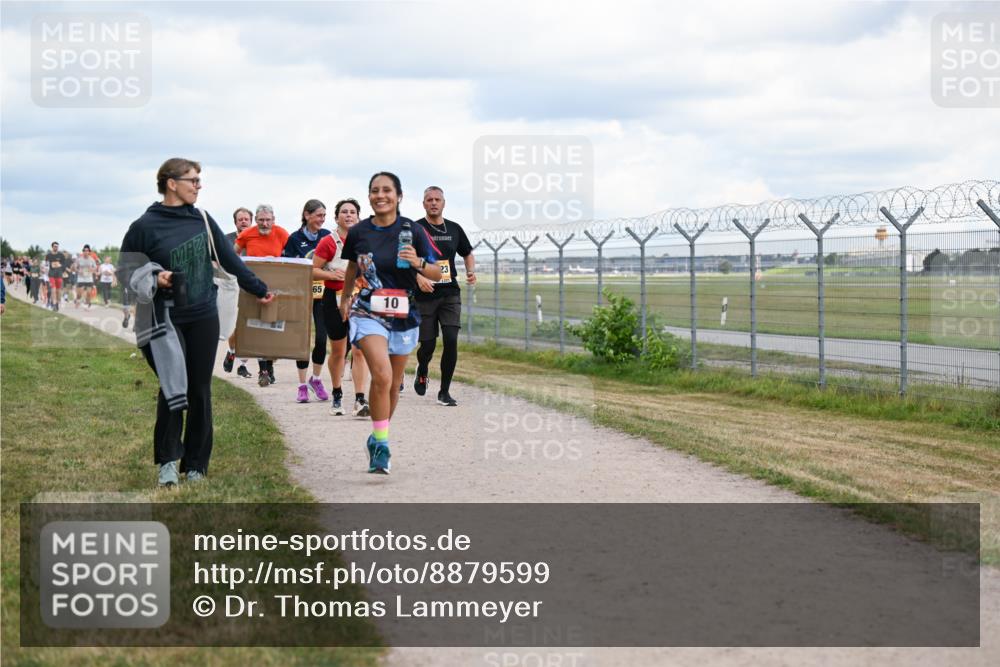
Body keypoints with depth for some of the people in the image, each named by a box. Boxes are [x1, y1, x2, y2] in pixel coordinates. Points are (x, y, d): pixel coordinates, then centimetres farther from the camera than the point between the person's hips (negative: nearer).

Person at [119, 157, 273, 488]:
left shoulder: (202, 220, 8)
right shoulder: (145, 226, -5)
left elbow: (230, 260, 15)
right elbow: (126, 268, 1)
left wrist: (259, 290, 18)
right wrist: (153, 280, -18)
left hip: (204, 316, 4)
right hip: (167, 318, -4)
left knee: (200, 390, 6)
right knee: (173, 387, -12)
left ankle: (196, 465, 15)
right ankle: (168, 461, 1)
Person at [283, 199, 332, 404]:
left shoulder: (328, 236, 7)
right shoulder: (295, 238, 0)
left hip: (323, 294, 2)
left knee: (321, 338, -5)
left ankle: (316, 379, 17)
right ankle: (302, 385, 10)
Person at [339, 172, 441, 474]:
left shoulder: (412, 231, -6)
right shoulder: (358, 232, -2)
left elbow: (437, 273, -2)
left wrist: (417, 262, -22)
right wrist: (345, 298, 30)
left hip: (403, 315, 2)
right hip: (368, 312, -1)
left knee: (393, 384, 13)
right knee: (382, 375, -23)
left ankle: (377, 439, 35)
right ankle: (382, 443, -14)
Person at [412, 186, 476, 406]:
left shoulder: (454, 229, 10)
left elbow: (468, 254, 23)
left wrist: (471, 271, 3)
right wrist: (419, 277, -24)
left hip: (450, 294, 2)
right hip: (424, 295, -2)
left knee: (451, 341, -10)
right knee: (428, 344, 2)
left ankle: (444, 392, 0)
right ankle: (422, 371, 39)